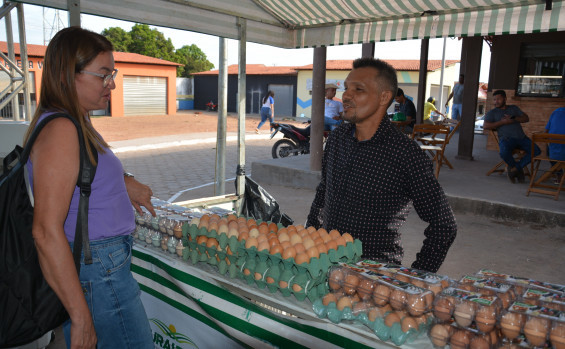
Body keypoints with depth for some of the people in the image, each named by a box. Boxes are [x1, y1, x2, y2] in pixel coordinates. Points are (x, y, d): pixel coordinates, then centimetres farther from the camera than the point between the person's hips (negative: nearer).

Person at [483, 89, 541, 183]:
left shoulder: (514, 108, 22)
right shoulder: (492, 112, 11)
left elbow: (526, 118, 14)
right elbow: (485, 126, -5)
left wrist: (513, 119, -3)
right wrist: (502, 122, -9)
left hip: (521, 137, 4)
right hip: (506, 138, -4)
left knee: (536, 150, -21)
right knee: (504, 153, -37)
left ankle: (515, 168, -10)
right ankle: (518, 169, -7)